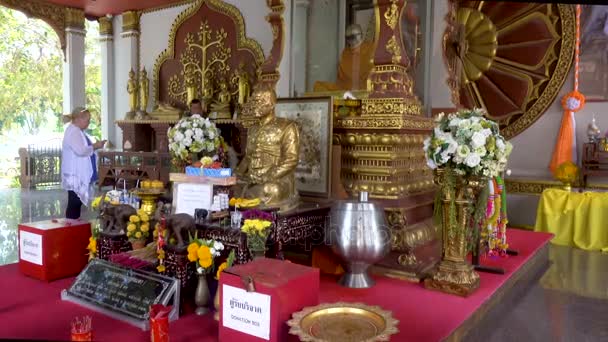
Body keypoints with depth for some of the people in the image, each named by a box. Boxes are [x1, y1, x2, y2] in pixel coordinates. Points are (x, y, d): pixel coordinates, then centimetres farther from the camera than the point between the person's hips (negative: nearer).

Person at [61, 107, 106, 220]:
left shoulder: (78, 131, 16)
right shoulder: (73, 132, -16)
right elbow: (81, 151, -27)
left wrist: (94, 146, 9)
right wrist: (95, 146, -15)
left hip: (80, 175, 10)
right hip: (75, 175, -10)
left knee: (78, 202, 13)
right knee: (74, 203, -5)